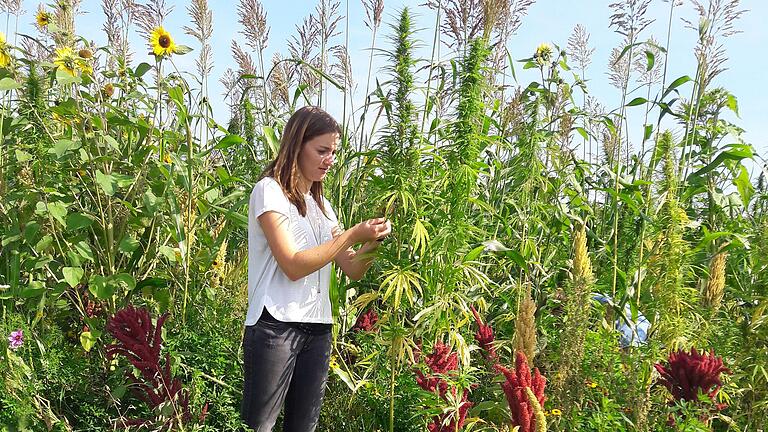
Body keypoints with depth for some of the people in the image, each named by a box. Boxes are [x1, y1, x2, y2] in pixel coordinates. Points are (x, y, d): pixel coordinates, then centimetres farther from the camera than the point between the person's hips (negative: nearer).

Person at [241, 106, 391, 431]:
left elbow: (353, 271, 13)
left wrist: (373, 241, -6)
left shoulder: (321, 204, 18)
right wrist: (353, 235, -14)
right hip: (276, 327, -7)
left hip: (318, 329, 7)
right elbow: (293, 266, -15)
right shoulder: (269, 190, -4)